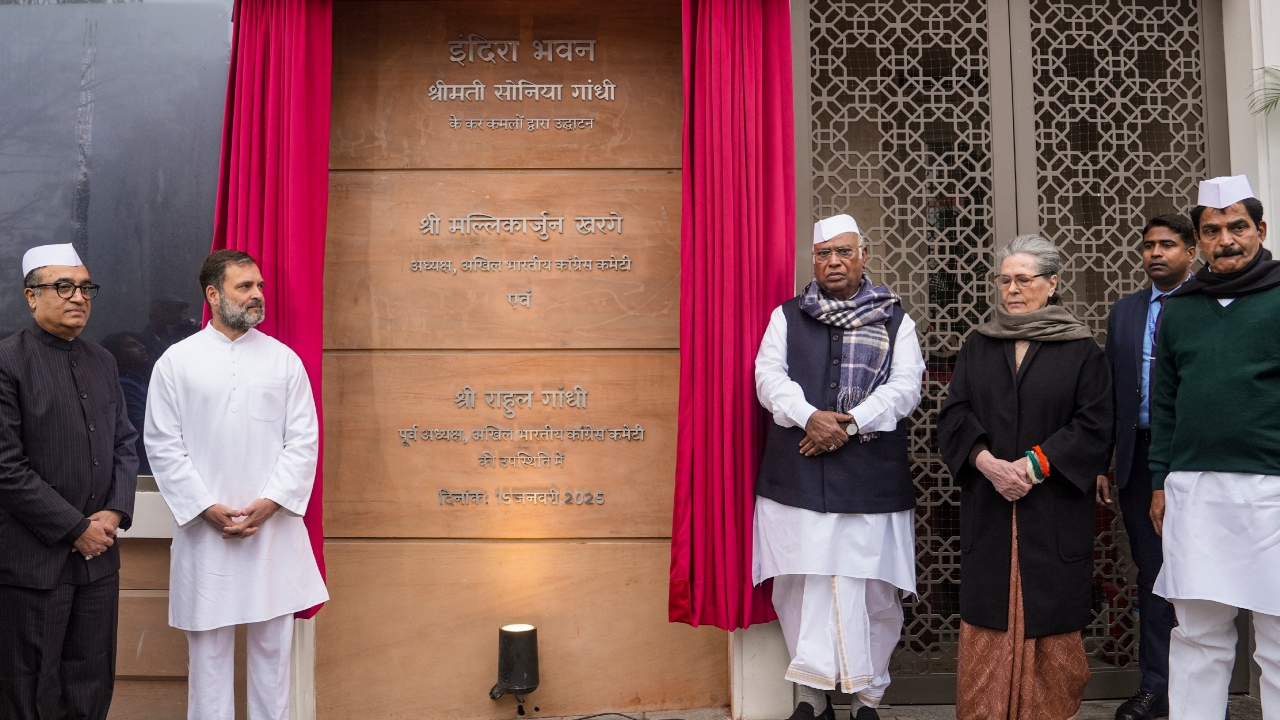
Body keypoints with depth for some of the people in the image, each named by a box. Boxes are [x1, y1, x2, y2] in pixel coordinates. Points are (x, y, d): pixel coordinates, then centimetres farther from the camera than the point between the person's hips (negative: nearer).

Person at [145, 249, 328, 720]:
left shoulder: (284, 360, 5)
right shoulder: (176, 361, 3)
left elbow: (304, 440, 1)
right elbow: (163, 446, 0)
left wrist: (270, 503, -9)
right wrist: (206, 508, -8)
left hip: (273, 527, 1)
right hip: (205, 528, -1)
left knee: (273, 642, 7)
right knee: (209, 644, 7)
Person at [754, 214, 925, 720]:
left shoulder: (895, 321, 10)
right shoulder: (787, 317, 12)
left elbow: (906, 387, -2)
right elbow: (769, 377, 1)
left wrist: (850, 424, -15)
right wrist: (810, 418, -16)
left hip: (871, 480, -1)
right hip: (798, 476, 1)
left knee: (871, 591, 2)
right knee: (802, 587, 3)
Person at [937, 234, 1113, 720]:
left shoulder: (1081, 350, 3)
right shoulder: (977, 348, 11)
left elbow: (1094, 425, -4)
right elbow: (953, 415, 4)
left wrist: (1034, 465, -13)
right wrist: (985, 461, -13)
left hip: (1055, 510, -2)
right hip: (987, 507, 2)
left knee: (1051, 618, 1)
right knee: (988, 619, 2)